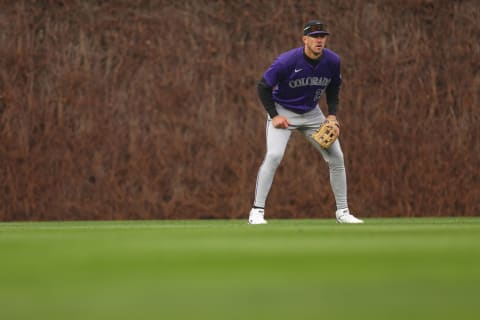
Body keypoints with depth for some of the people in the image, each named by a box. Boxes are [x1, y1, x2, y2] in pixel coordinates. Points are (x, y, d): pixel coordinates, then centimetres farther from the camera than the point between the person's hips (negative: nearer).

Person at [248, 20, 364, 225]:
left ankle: (342, 212, 14)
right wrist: (274, 116, -19)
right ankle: (257, 211, -17)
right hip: (283, 111, -5)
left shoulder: (333, 61, -12)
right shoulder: (286, 61, -26)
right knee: (274, 155, -24)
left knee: (336, 157, 0)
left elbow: (333, 89, 8)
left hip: (312, 114, 5)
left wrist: (332, 115, -3)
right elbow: (263, 87, -13)